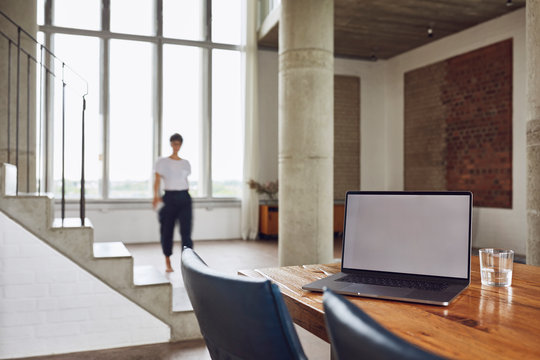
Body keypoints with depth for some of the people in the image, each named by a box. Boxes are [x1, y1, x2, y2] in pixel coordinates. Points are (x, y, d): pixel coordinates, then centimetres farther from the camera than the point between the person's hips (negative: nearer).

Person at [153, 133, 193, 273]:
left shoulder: (185, 163, 11)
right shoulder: (162, 161, 2)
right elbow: (157, 180, -4)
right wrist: (156, 196, -19)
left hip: (184, 198, 1)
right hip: (169, 198, -1)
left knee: (186, 230, -8)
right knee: (167, 230, 5)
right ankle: (167, 262, 22)